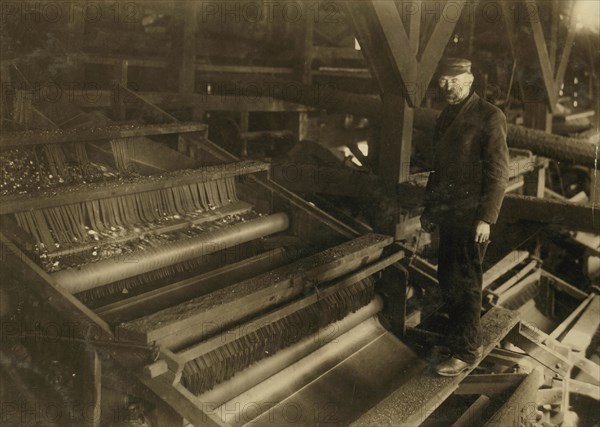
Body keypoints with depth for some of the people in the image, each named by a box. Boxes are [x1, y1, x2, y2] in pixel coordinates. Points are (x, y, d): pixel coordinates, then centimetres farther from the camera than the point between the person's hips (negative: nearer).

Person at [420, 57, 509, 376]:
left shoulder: (489, 117, -9)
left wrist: (486, 218, -17)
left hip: (470, 216, -7)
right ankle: (457, 335, 30)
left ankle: (467, 352, 13)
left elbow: (498, 173, -12)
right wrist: (429, 208, 17)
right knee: (447, 279, 14)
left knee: (464, 284, 0)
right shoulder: (445, 117, 13)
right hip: (448, 215, 7)